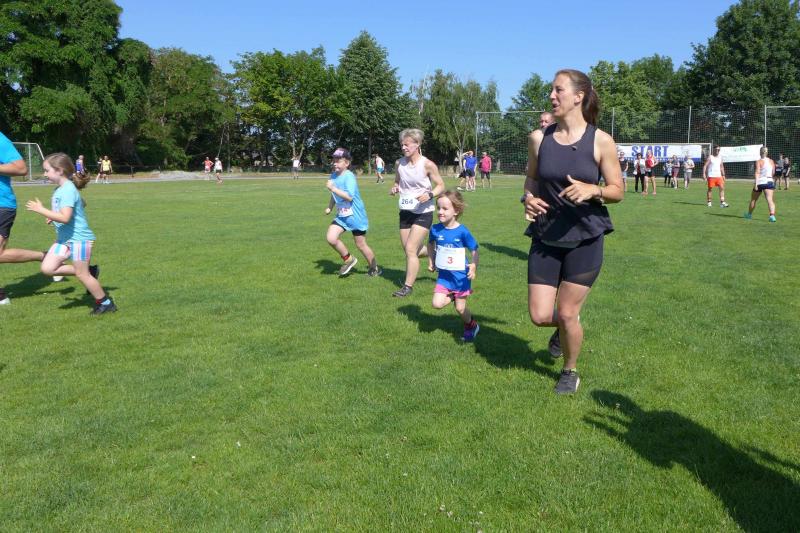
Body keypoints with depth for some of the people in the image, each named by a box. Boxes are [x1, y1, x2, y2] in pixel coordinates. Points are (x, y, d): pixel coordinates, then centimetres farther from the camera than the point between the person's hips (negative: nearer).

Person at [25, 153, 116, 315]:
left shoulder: (68, 190, -20)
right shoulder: (61, 189, 9)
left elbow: (65, 218, -29)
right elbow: (82, 204, 25)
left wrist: (41, 210, -22)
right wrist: (53, 216, 19)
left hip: (79, 239, -9)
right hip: (64, 239, 9)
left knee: (82, 274, 0)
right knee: (47, 268, 2)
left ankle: (105, 303, 15)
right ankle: (90, 271, 12)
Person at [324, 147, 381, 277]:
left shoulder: (349, 176, -18)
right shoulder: (333, 175, 5)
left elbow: (349, 196, -30)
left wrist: (332, 188, -28)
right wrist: (329, 207, 10)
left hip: (356, 216, -7)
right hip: (342, 215, 7)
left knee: (361, 244, 4)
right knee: (331, 238, -12)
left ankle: (375, 269, 25)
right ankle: (348, 259, 11)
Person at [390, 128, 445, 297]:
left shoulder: (428, 165, -13)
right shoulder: (399, 163, 1)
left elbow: (440, 186, -5)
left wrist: (430, 195, -25)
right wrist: (394, 188, -6)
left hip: (423, 213, -6)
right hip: (405, 211, 6)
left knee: (410, 249, -12)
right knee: (409, 250, 14)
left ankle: (408, 286, 0)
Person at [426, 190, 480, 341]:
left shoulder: (462, 231, -17)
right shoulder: (435, 229, -5)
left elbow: (474, 251, -12)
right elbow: (431, 244, 17)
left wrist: (474, 266, -29)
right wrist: (431, 262, 12)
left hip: (461, 276, -3)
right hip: (444, 275, 3)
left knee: (460, 308, 6)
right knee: (437, 303, -12)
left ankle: (471, 326, 36)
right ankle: (453, 297, 19)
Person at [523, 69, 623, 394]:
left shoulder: (601, 142, -8)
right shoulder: (539, 138, 0)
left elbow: (617, 191, -2)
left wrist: (592, 190, -23)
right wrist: (528, 198, -7)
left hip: (585, 239, -3)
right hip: (546, 239, 3)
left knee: (567, 314, 2)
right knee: (539, 316, 2)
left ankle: (570, 371, 31)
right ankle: (564, 328, 40)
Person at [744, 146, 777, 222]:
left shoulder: (759, 162, -6)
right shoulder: (771, 161, 9)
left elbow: (757, 173, -17)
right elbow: (773, 173, 14)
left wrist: (755, 184, -22)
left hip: (760, 182, -3)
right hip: (769, 182, 3)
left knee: (753, 200, 16)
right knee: (770, 199, -9)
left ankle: (749, 214, 34)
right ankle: (772, 215, -28)